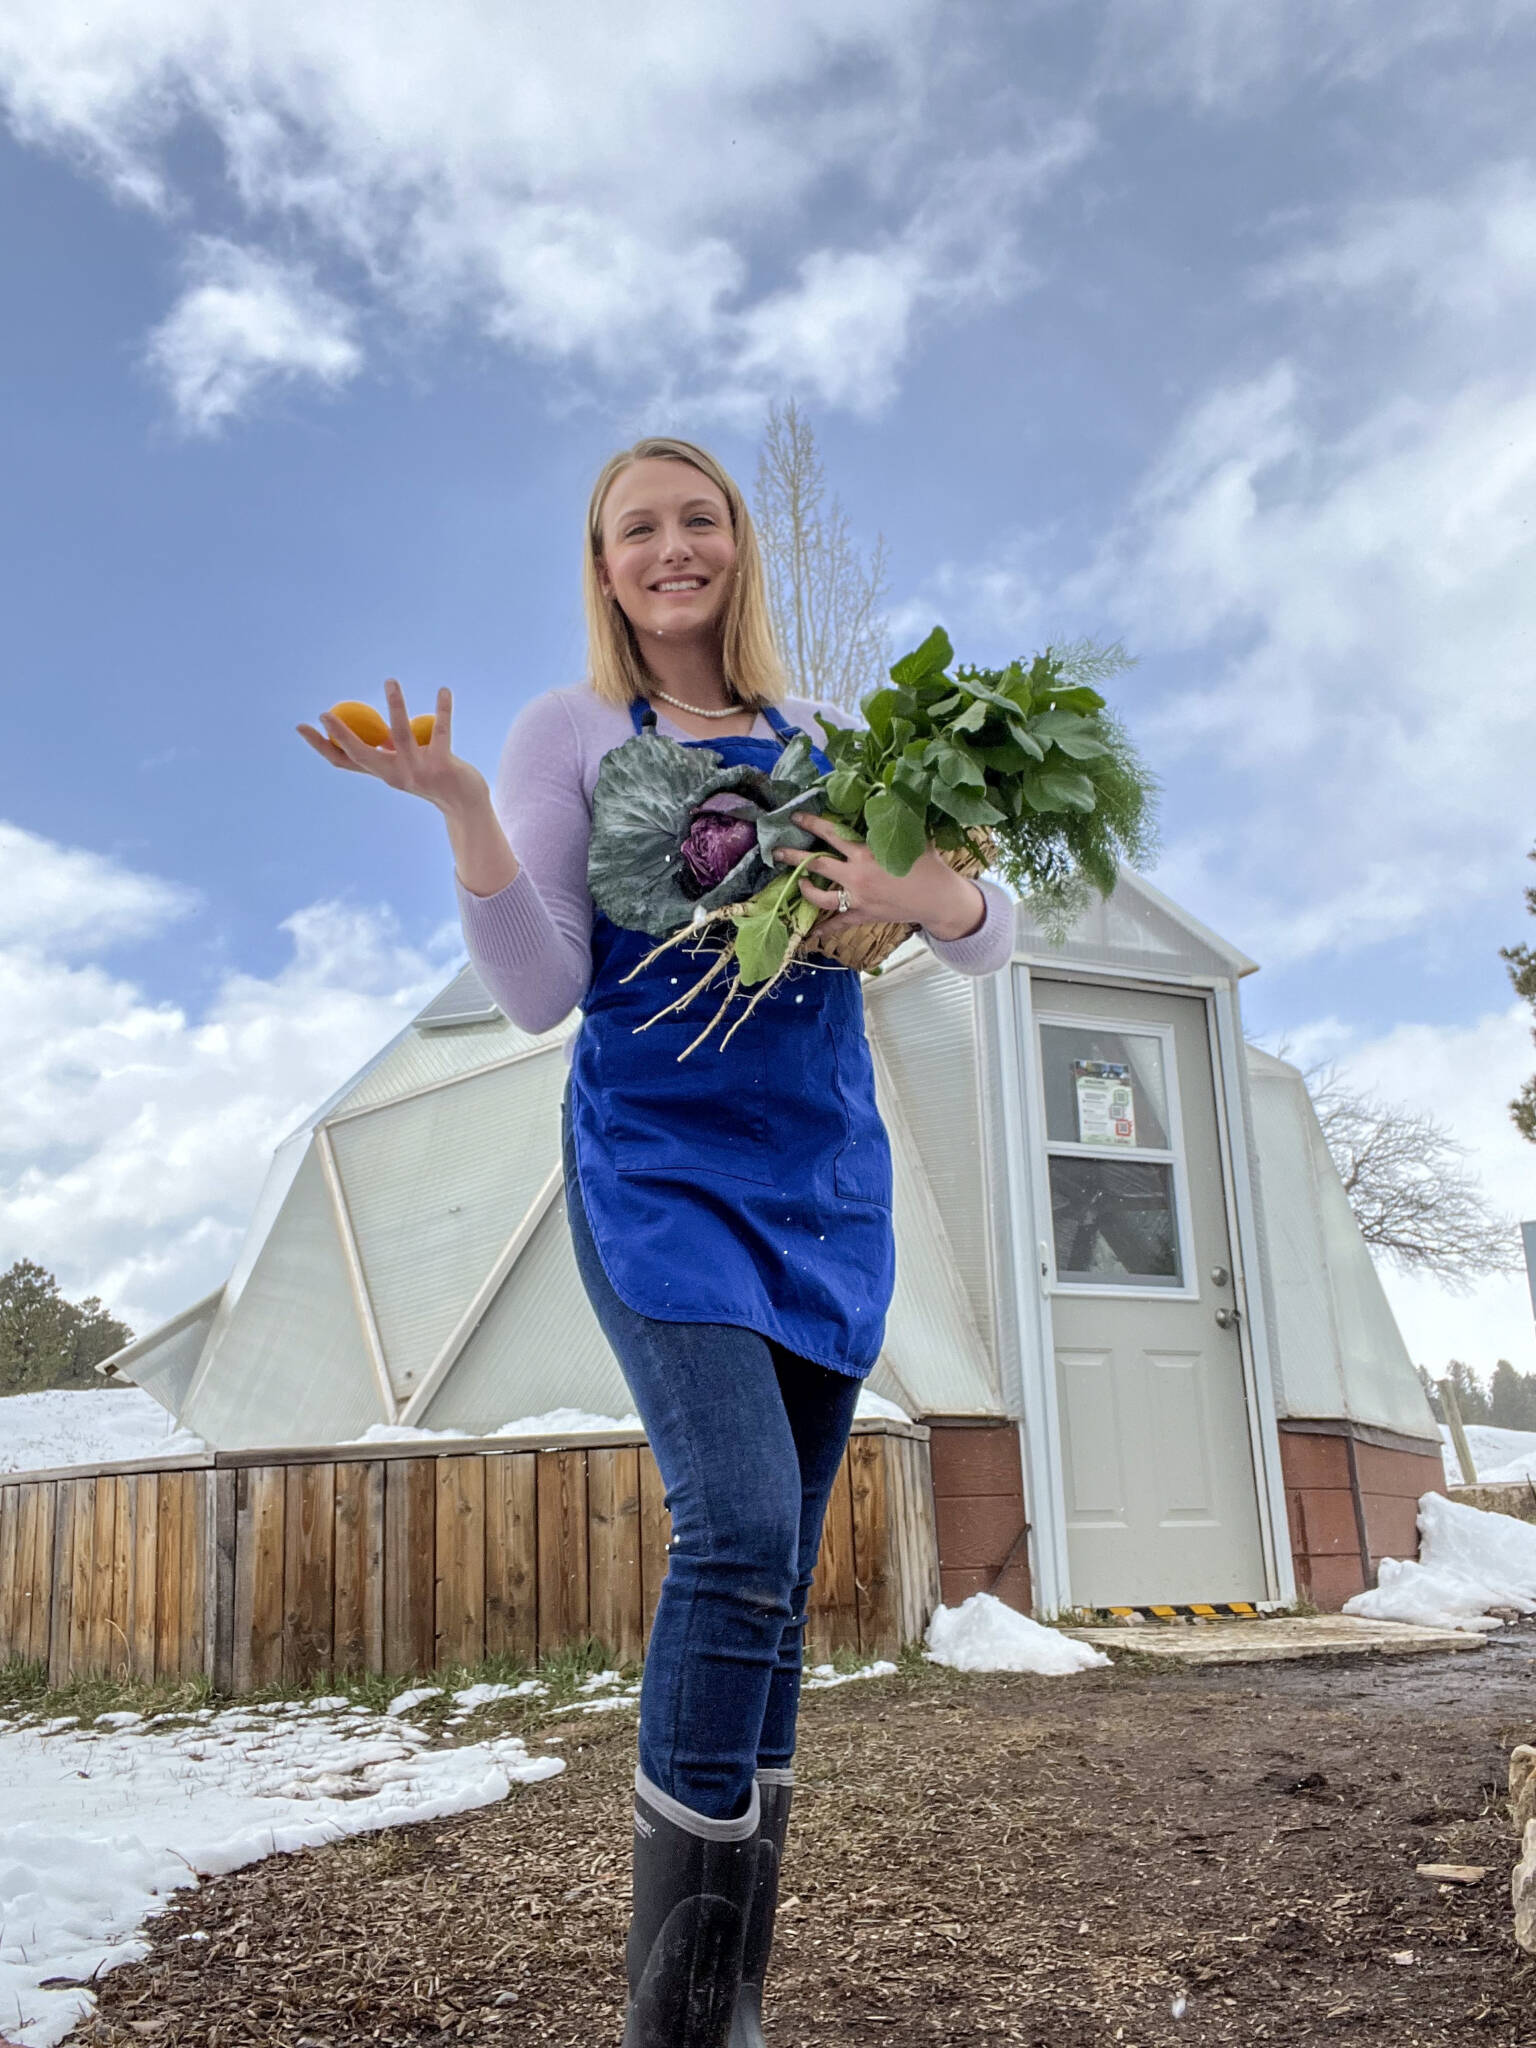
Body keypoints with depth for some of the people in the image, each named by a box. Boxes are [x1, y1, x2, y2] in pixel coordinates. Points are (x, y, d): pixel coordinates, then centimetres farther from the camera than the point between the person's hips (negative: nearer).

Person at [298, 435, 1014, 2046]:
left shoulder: (823, 738, 12)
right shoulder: (572, 733, 4)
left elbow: (992, 942, 9)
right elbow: (541, 994, -4)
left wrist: (925, 889, -14)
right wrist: (457, 809, -18)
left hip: (825, 1182, 4)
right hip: (658, 1166, -4)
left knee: (779, 1574, 5)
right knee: (739, 1527, -22)